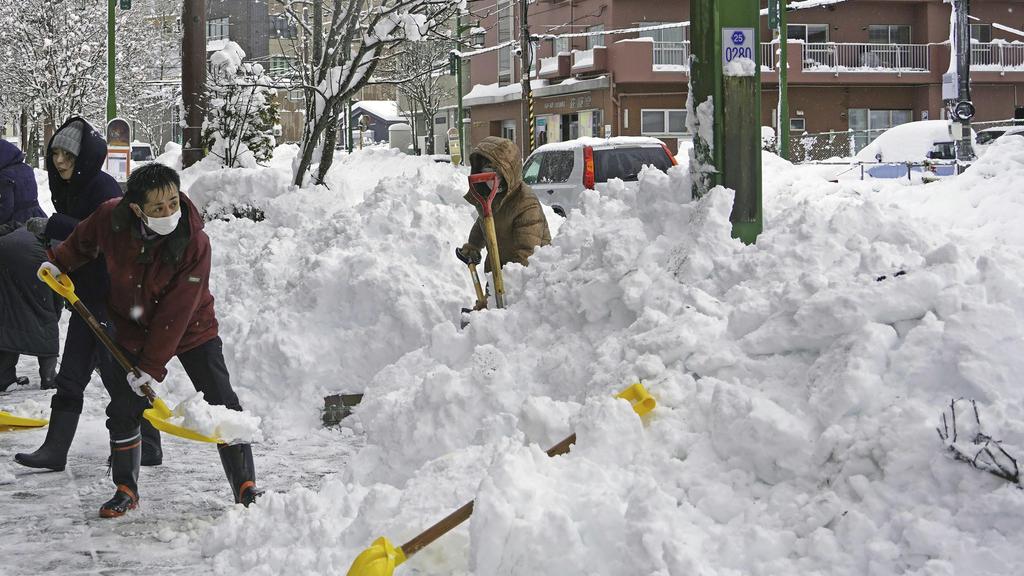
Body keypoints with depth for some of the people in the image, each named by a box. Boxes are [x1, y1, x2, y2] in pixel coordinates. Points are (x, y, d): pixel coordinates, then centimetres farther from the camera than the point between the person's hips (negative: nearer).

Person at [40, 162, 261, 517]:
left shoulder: (195, 243, -31)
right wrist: (59, 263, 10)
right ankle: (126, 490, 20)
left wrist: (152, 367, -26)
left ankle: (246, 488, 3)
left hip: (190, 328, -3)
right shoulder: (110, 219, -23)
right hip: (131, 327, 3)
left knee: (222, 405, -7)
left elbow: (175, 313, -28)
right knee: (123, 409, 2)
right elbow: (83, 241, 6)